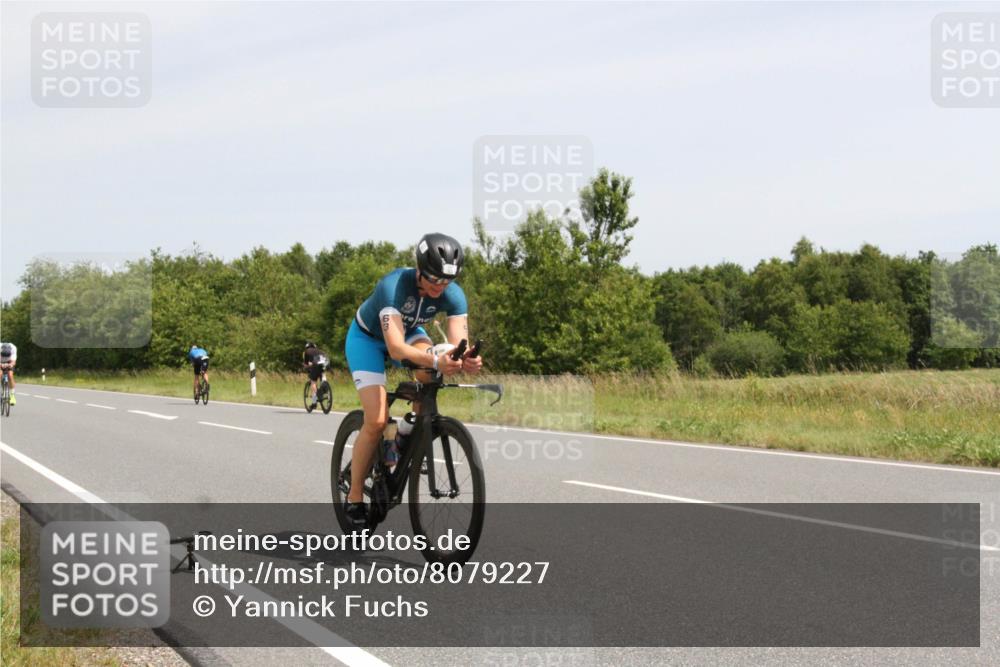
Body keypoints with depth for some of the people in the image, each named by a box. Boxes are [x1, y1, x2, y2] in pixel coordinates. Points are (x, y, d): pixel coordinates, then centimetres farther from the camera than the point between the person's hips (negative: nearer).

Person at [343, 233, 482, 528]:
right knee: (377, 420, -19)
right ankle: (355, 499, -3)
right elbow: (396, 349, -49)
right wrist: (436, 361, -65)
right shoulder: (394, 286, -40)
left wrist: (467, 360, -58)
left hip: (409, 332, 4)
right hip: (367, 338, -4)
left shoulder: (453, 295, -25)